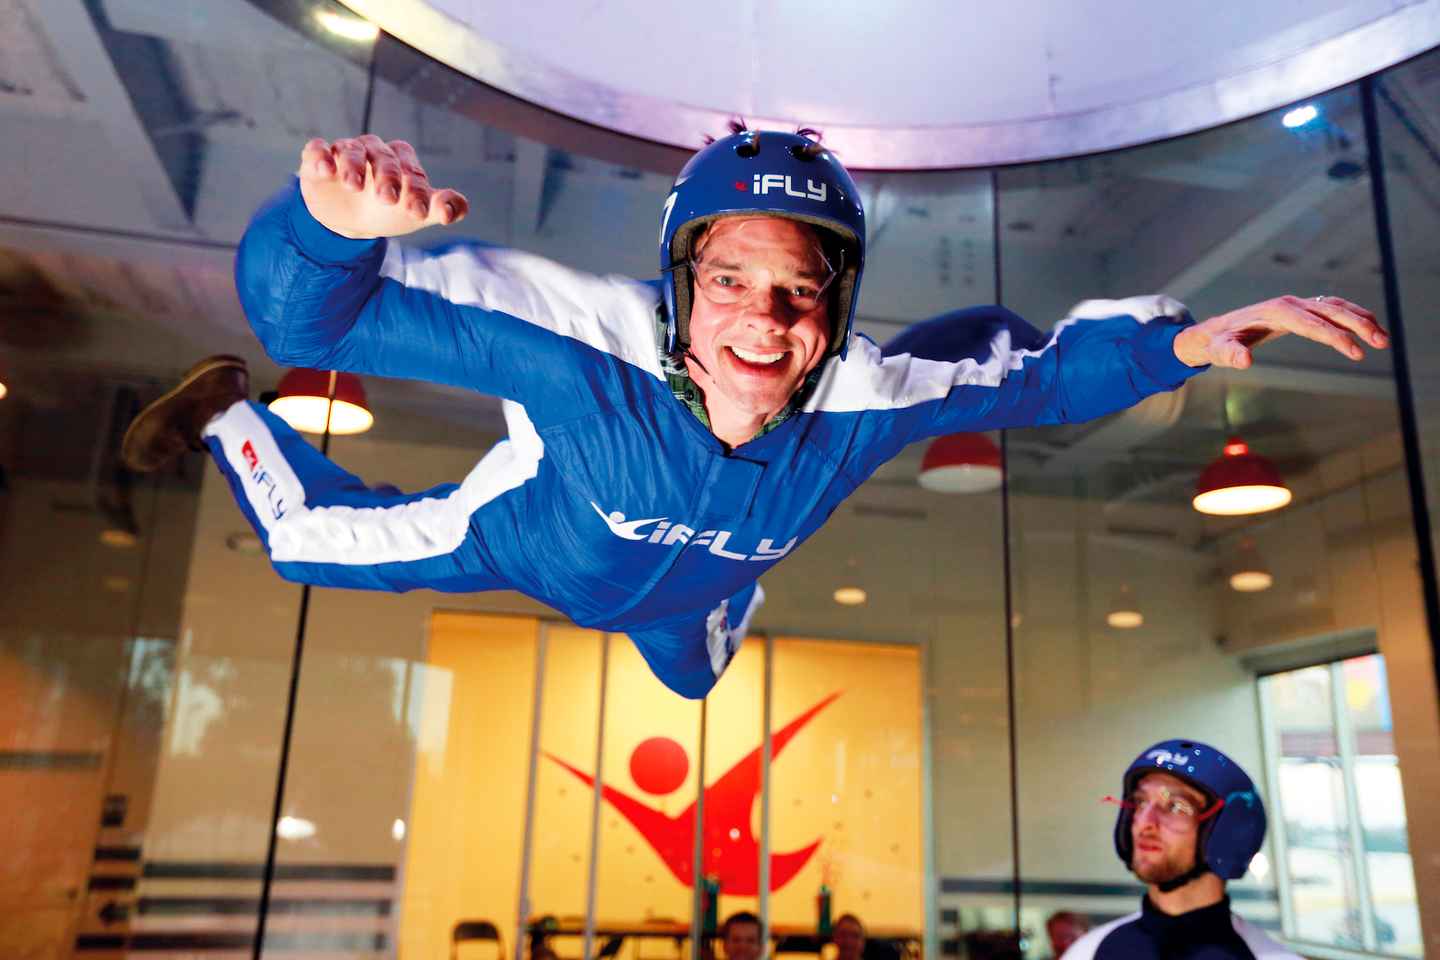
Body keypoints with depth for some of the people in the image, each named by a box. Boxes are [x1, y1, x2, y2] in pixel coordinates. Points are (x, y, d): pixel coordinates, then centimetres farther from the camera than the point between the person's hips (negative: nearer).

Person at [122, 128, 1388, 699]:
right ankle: (227, 410, 38)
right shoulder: (589, 341, -46)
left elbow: (1038, 367, -19)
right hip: (534, 535, -3)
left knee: (694, 673, 36)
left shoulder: (866, 397, -37)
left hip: (682, 594, 4)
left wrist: (1181, 337, -35)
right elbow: (309, 319, -45)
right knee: (304, 539, 7)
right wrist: (332, 221, -68)